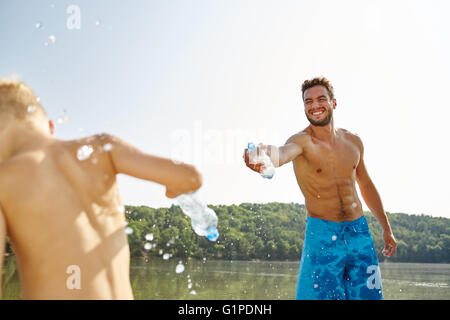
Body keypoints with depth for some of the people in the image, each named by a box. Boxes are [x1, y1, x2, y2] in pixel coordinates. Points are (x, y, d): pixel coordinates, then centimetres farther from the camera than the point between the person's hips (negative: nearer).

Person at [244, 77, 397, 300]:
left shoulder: (353, 141, 5)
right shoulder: (302, 140, -12)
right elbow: (283, 153, -37)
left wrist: (386, 228, 21)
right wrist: (265, 154, -62)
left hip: (359, 231, 5)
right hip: (321, 233, -4)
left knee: (367, 295, 8)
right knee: (317, 296, -7)